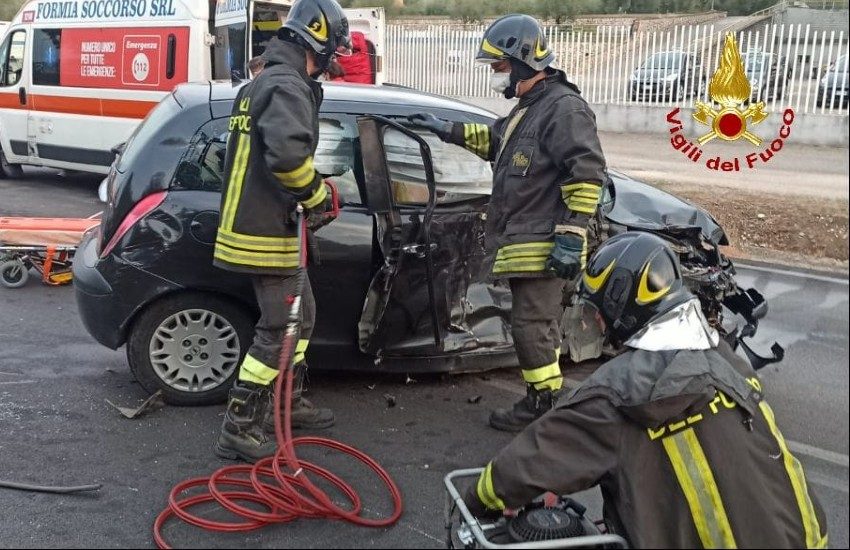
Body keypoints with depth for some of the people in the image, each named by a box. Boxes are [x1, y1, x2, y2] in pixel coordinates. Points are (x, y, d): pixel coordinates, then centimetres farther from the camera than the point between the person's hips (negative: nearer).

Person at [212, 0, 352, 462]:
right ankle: (238, 429, 4)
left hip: (258, 224, 11)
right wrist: (316, 195, -17)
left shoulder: (264, 84, 18)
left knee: (301, 314, 20)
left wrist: (308, 194, 13)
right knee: (277, 330, -3)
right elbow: (288, 153, -34)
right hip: (266, 233, -11)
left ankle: (290, 403, 33)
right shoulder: (288, 87, -17)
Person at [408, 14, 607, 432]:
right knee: (536, 326, 15)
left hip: (542, 247, -11)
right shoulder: (528, 109, 19)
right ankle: (541, 402, 25)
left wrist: (571, 235, -24)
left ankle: (544, 407, 5)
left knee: (532, 327, -6)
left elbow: (587, 174, -21)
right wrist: (447, 131, 35)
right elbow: (497, 142, 39)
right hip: (523, 245, 11)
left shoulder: (563, 107, -14)